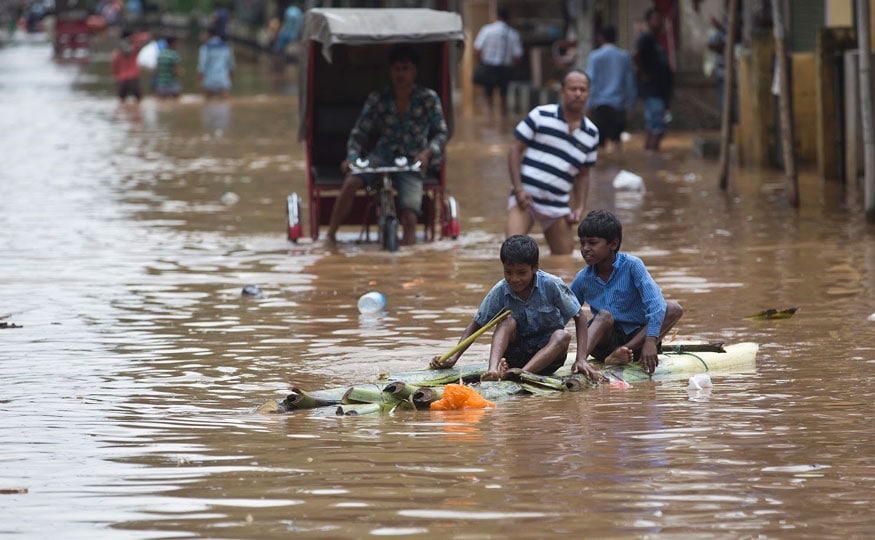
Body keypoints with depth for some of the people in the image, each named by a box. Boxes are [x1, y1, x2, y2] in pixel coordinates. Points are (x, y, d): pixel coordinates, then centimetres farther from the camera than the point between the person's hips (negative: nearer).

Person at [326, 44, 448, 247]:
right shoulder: (378, 99, 1)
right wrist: (352, 157, -18)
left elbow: (441, 133, 2)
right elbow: (359, 133, 1)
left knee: (409, 218, -19)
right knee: (350, 183, -28)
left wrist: (427, 152, -18)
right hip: (381, 155, 0)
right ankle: (330, 236, -21)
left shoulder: (429, 99, -1)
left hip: (411, 162, 0)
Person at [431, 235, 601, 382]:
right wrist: (453, 358, -16)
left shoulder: (551, 285, -15)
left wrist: (581, 359, -19)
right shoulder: (500, 291, -10)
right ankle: (493, 368, -51)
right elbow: (475, 325, -3)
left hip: (547, 354, -1)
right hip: (515, 353, 1)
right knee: (508, 321, -26)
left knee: (563, 336, -32)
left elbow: (580, 317, -9)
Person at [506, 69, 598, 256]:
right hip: (525, 198, -5)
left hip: (557, 206, 5)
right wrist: (518, 189, -11)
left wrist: (580, 207, 6)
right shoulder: (540, 116, -3)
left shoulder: (591, 134, 9)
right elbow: (515, 150, -1)